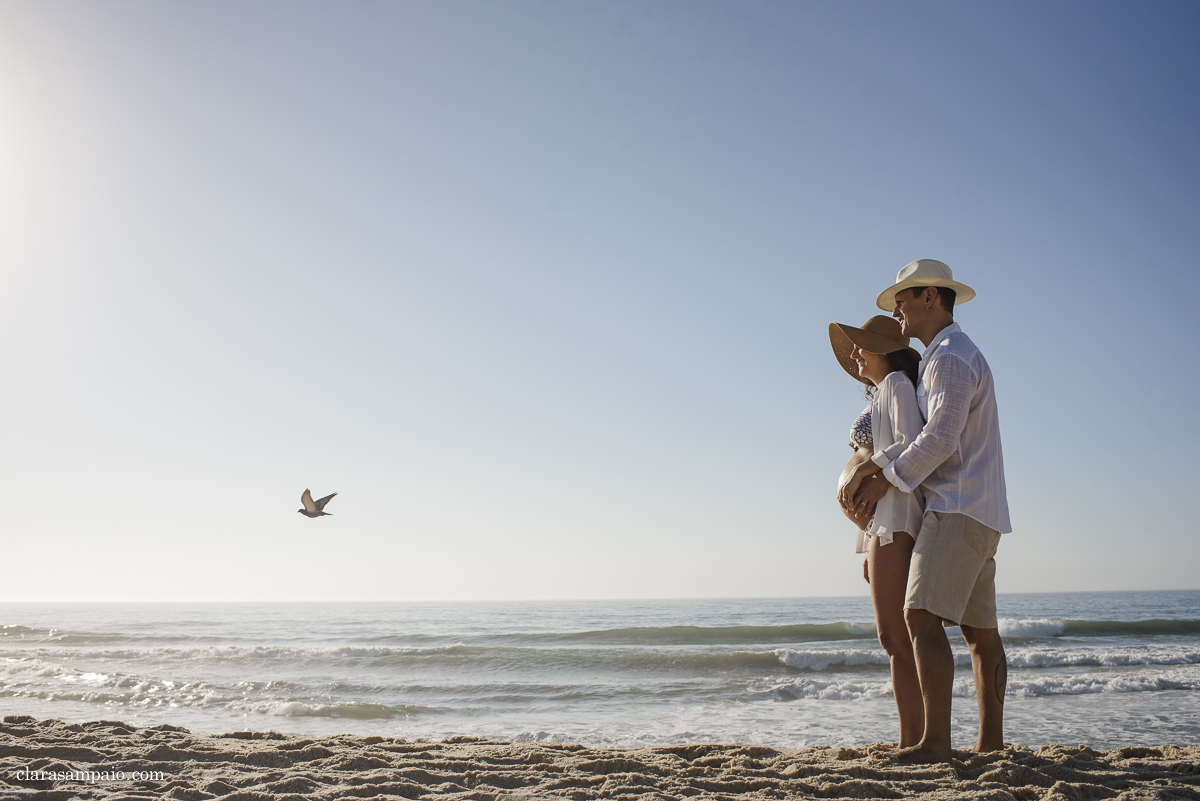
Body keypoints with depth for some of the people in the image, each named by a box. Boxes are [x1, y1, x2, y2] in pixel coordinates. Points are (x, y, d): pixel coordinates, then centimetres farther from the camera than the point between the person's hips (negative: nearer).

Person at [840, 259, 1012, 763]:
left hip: (958, 509, -11)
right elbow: (924, 439, 22)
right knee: (980, 632, 10)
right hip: (980, 515, 11)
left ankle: (935, 744, -22)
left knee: (922, 619, -18)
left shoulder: (951, 357, -10)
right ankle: (990, 744, 16)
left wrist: (885, 480, -11)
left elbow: (941, 439, -21)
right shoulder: (946, 361, 24)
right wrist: (874, 466, 6)